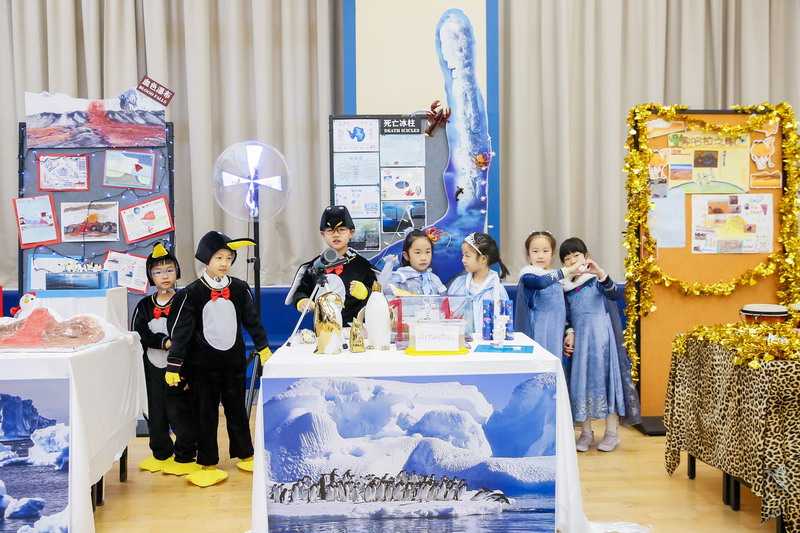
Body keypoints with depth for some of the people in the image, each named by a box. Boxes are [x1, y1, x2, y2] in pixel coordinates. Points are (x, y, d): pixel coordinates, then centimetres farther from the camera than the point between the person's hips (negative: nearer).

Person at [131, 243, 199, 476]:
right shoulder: (144, 305, 7)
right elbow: (138, 334, -4)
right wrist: (165, 342, -18)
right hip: (153, 369, 4)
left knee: (180, 413, 1)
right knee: (156, 415, 13)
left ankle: (185, 458, 16)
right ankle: (161, 454, 31)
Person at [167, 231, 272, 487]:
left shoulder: (239, 289, -2)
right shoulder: (193, 292, -9)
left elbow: (252, 321, 8)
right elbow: (181, 331, -9)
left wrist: (264, 349, 11)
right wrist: (173, 366, -11)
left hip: (234, 362, 2)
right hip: (203, 365, -2)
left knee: (237, 410, 15)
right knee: (205, 414, 8)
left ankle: (245, 455, 29)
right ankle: (208, 463, 20)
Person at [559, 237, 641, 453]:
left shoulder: (596, 280, -4)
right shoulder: (566, 288, 10)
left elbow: (613, 294, -23)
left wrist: (601, 275, -39)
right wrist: (569, 334, -3)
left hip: (601, 337, -4)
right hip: (579, 339, 5)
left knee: (606, 378, -1)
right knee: (581, 381, 5)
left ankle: (612, 433, 11)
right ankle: (586, 433, 15)